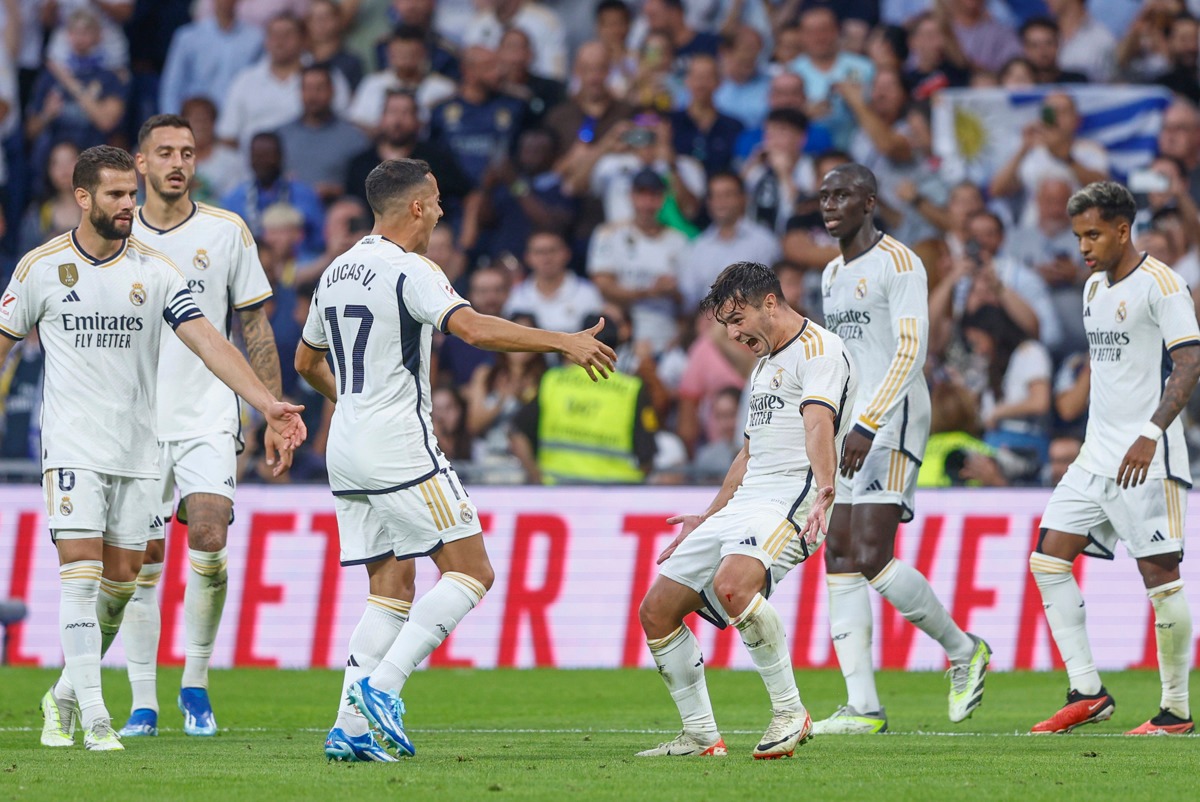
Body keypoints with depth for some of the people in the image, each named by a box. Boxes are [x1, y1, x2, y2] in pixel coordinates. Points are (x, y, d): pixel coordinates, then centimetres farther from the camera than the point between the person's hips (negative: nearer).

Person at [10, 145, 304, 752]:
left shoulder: (153, 270, 0)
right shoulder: (41, 267, -2)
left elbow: (209, 342, -6)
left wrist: (267, 403, -16)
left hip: (137, 449, 3)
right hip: (73, 445, -3)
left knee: (121, 581, 6)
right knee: (81, 573, -12)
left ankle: (67, 693, 25)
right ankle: (92, 717, -12)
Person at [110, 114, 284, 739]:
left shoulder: (227, 232, 2)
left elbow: (256, 329, 6)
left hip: (207, 420, -1)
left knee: (208, 540, -16)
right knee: (142, 561, -1)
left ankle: (196, 684, 0)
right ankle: (142, 703, 6)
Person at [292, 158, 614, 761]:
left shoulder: (337, 273, 14)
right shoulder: (410, 271, -11)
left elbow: (306, 361, 26)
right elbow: (472, 328, -27)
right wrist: (563, 343, -24)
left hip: (347, 452, 9)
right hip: (399, 446, -9)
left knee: (391, 590, 11)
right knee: (470, 570, -4)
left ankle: (349, 728, 0)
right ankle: (381, 688, -17)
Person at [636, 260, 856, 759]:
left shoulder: (818, 351, -6)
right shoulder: (766, 365, 25)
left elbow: (819, 425, -25)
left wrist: (824, 492, -41)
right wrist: (708, 519, 39)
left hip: (791, 498, -10)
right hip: (744, 503, 10)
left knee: (732, 583, -37)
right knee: (657, 611, 4)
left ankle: (790, 712, -26)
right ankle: (700, 737, 12)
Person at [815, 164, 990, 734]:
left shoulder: (898, 263, -9)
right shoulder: (833, 274, 19)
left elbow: (911, 351, -17)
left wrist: (867, 425, -24)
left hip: (892, 422, -9)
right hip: (846, 428, 9)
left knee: (872, 558, -16)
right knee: (840, 560, -1)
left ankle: (963, 650, 5)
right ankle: (863, 707, -3)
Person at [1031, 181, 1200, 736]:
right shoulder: (1095, 289, 16)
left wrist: (1151, 433, -28)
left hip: (1147, 460, -9)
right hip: (1097, 456, 9)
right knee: (1048, 560, 0)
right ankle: (1087, 694, 1)